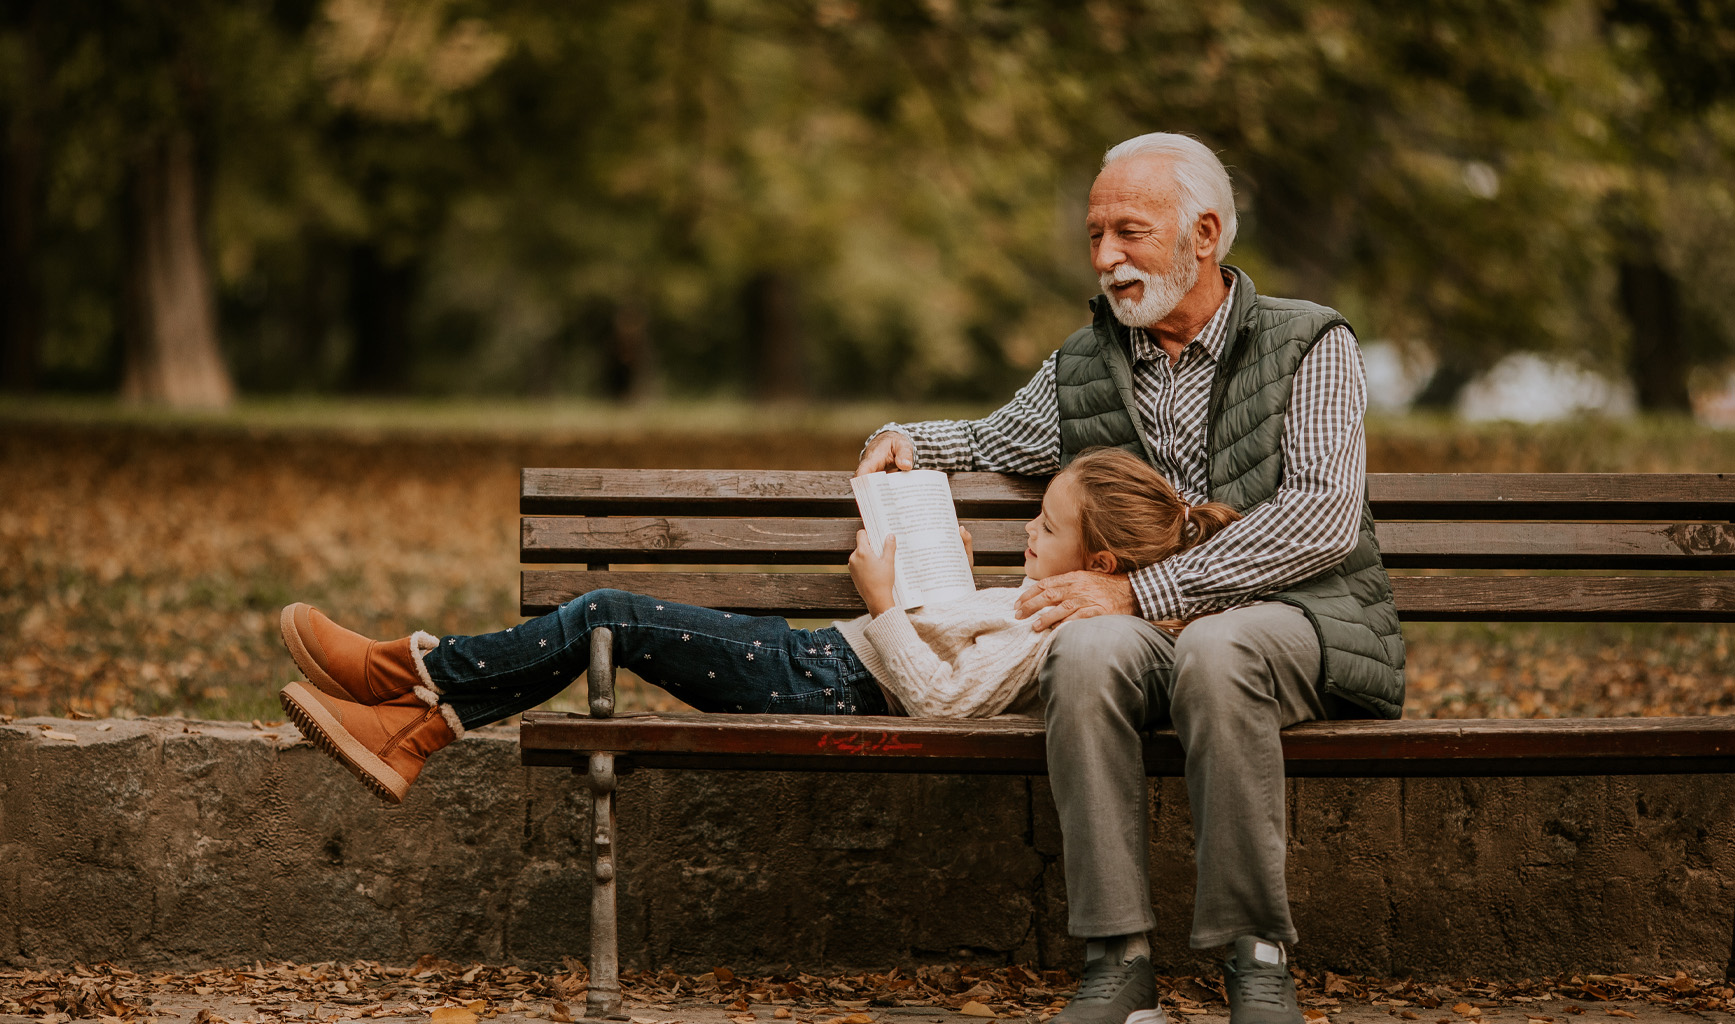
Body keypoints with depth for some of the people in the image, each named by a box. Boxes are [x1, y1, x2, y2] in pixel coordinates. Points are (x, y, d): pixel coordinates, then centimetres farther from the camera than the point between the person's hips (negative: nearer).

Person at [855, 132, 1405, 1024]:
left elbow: (1323, 516, -11)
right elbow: (993, 441, 37)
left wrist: (1141, 590, -18)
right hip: (1152, 626, 3)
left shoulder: (1310, 346, 3)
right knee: (1088, 651, -33)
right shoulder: (1083, 366, 17)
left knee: (1215, 648, -39)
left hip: (1298, 619, -3)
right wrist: (910, 439, 12)